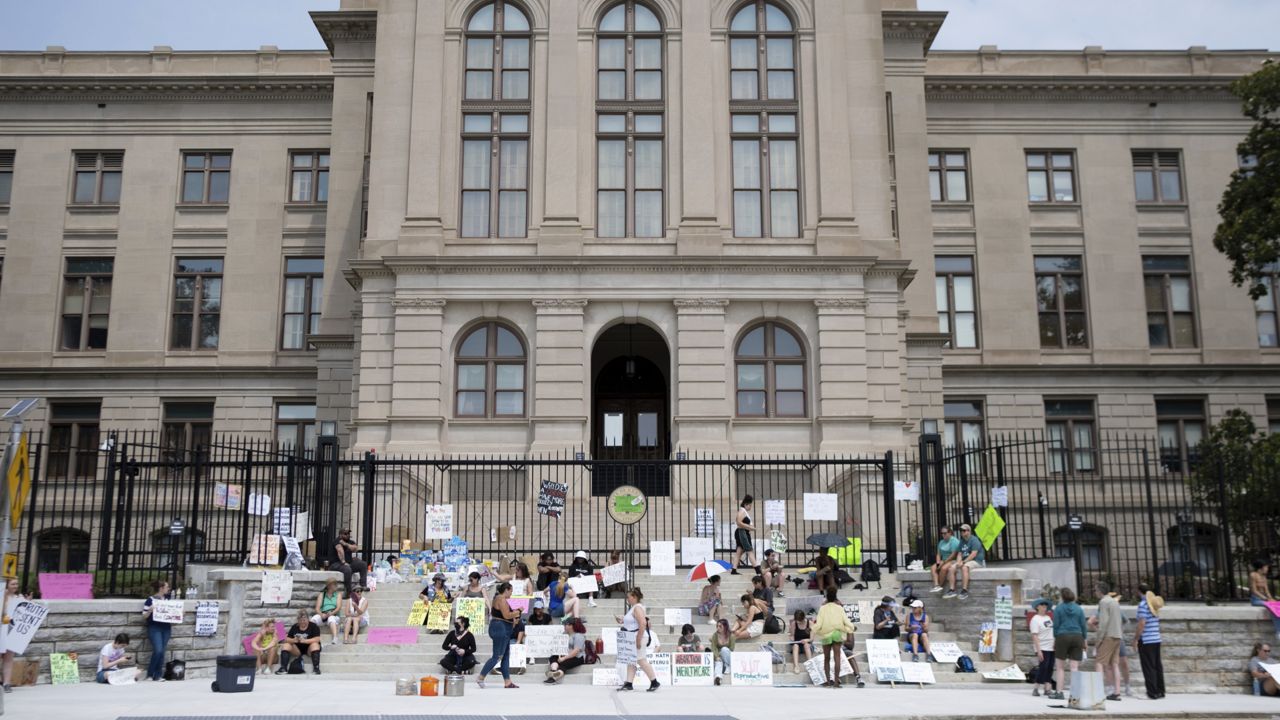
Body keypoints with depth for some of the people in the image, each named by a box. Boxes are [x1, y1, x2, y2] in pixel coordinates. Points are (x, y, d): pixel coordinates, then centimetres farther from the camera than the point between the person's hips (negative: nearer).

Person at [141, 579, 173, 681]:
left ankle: (158, 675, 9)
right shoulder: (150, 600, -4)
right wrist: (149, 610, -20)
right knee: (158, 650, -16)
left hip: (166, 628, 5)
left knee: (162, 652, 2)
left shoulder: (167, 599, 10)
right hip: (154, 628, -5)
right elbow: (144, 617, -2)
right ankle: (149, 673, 2)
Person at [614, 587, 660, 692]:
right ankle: (628, 684, 8)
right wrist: (623, 621, 9)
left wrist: (639, 640, -26)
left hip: (638, 637, -10)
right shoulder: (633, 608, 15)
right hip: (632, 638, 10)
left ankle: (654, 682, 3)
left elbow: (643, 624, -26)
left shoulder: (637, 608, -17)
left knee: (641, 661, -5)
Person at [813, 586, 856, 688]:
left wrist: (814, 625, 10)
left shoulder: (823, 608, -4)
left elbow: (819, 623, -8)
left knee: (826, 658, 12)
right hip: (837, 633, 0)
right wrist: (852, 628, 14)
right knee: (837, 657, -3)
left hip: (826, 634, 0)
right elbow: (846, 621, -3)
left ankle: (828, 680, 10)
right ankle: (836, 681, -10)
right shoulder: (839, 607, -1)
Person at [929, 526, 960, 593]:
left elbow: (953, 555, -17)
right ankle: (936, 585, -33)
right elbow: (938, 554, 13)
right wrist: (938, 563, -6)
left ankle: (940, 586, -22)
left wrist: (943, 562, -17)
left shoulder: (954, 541, -10)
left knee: (943, 568, -35)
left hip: (953, 560, -7)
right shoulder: (941, 542, 15)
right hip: (943, 561, 7)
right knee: (933, 568, -19)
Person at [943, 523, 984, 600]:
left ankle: (964, 591, -39)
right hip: (964, 561, 8)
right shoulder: (962, 541, 18)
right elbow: (959, 554, 13)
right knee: (951, 568, -10)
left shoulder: (974, 540, -8)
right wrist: (958, 562, -7)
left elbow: (973, 554, -17)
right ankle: (952, 590, -12)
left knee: (964, 567, -37)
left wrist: (963, 562, -20)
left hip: (977, 561, -8)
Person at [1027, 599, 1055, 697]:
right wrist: (1038, 650, -20)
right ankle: (1036, 689, -4)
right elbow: (1035, 636, -15)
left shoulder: (1048, 617, 14)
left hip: (1051, 647, 7)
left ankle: (1046, 689, 11)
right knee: (1043, 667, -10)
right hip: (1043, 648, -7)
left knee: (1050, 668, 6)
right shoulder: (1035, 619, -10)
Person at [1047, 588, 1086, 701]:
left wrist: (1055, 639, 6)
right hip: (1077, 637, 3)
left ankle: (1059, 692, 2)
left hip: (1063, 637, -2)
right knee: (1074, 667, 3)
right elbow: (1083, 626, 6)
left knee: (1060, 667, 4)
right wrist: (1084, 640, 13)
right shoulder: (1079, 609, 7)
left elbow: (1056, 625, -2)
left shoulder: (1058, 608, 0)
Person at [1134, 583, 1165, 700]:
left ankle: (1153, 692, 0)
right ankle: (1160, 691, 17)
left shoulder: (1143, 604, -13)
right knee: (1157, 666, 13)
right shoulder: (1155, 604, 10)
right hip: (1156, 639, 7)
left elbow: (1142, 623, -18)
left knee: (1148, 667, -1)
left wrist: (1136, 638, -11)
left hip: (1146, 640, -7)